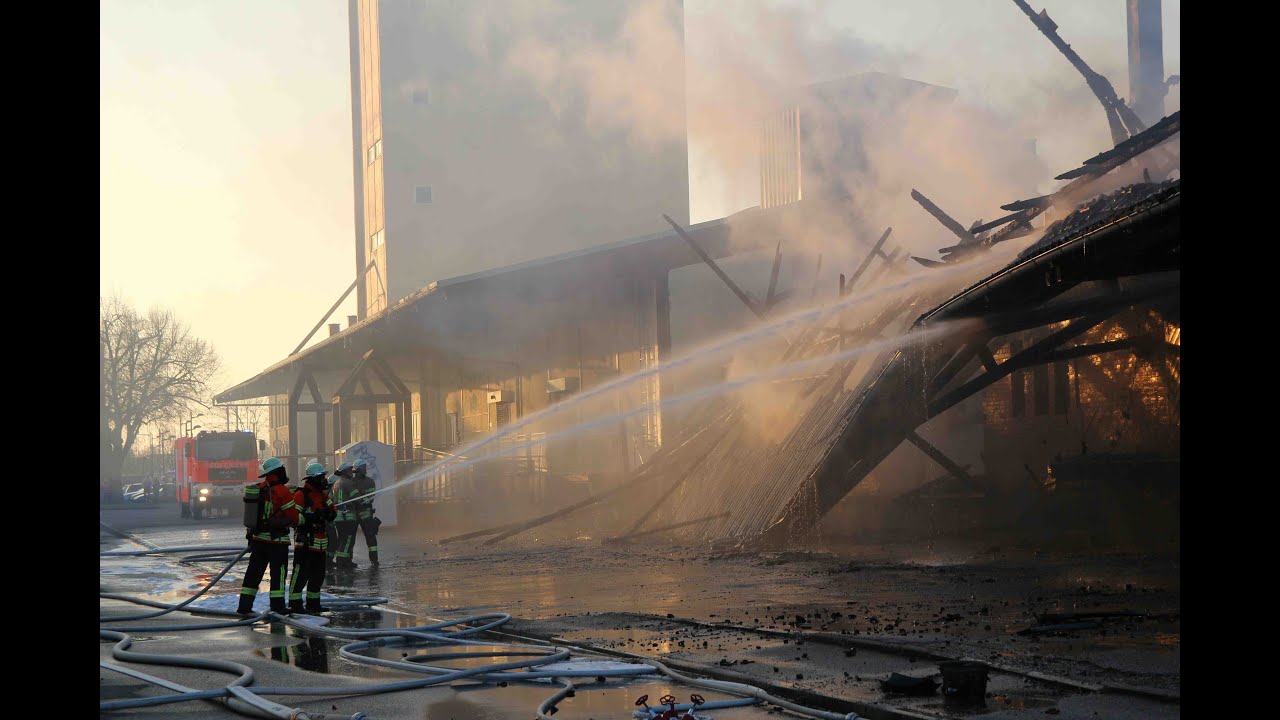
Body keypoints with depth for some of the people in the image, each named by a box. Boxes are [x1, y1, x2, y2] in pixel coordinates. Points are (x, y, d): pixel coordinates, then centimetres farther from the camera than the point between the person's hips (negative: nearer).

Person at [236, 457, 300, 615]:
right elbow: (293, 516, -11)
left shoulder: (258, 489, 6)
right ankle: (277, 605, 1)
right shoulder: (282, 491, -14)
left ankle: (244, 605, 10)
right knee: (278, 572, 2)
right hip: (277, 539, -6)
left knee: (254, 571, 10)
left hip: (258, 537, 6)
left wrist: (250, 534, 20)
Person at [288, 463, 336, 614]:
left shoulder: (322, 494, 16)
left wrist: (328, 512, -6)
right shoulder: (301, 494, -10)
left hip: (320, 542, 9)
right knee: (301, 572, -10)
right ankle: (295, 603, -8)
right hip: (305, 540, -9)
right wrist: (310, 517, -26)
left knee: (318, 574, 14)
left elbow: (332, 514, 17)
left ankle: (313, 603, 24)